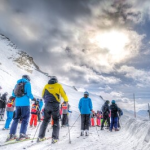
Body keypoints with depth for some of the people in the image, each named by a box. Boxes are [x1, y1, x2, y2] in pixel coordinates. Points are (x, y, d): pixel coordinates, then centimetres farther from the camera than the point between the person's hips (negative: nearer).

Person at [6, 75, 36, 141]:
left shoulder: (18, 83, 16)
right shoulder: (27, 83, 0)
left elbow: (13, 94, 14)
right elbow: (29, 93, -10)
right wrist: (33, 98, 7)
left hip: (17, 104, 5)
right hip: (25, 104, -5)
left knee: (16, 118, 11)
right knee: (25, 118, 1)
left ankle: (11, 134, 6)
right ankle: (22, 134, -8)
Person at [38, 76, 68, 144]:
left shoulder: (46, 86, 12)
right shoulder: (58, 85, 5)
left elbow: (43, 95, 20)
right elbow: (63, 94, 7)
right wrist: (66, 101, 24)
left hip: (47, 105, 3)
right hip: (55, 105, -2)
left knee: (45, 120, 13)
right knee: (56, 121, 6)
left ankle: (41, 137, 11)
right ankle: (55, 138, -1)